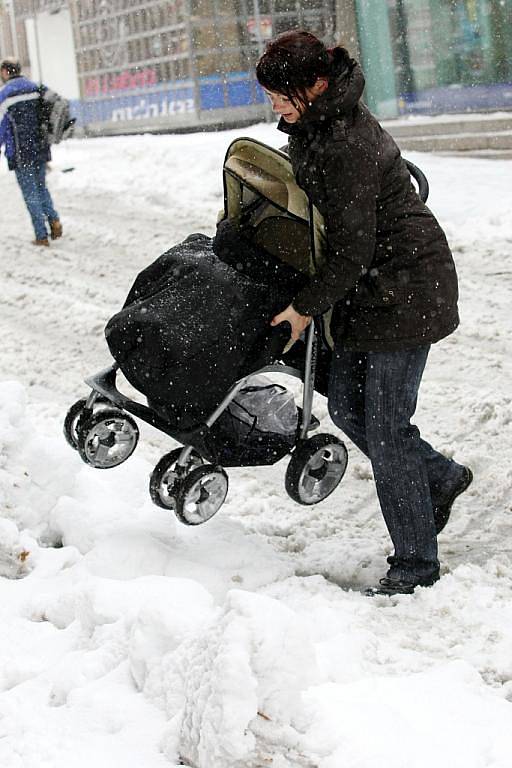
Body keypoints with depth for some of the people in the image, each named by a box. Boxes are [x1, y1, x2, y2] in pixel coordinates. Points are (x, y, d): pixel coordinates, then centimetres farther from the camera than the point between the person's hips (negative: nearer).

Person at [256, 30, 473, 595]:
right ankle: (441, 479, 31)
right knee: (345, 405, 12)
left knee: (385, 427, -5)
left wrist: (305, 307, -11)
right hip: (370, 288, 10)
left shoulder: (347, 147, -27)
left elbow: (352, 252, -23)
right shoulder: (314, 124, 3)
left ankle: (415, 563, 7)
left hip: (404, 288, -10)